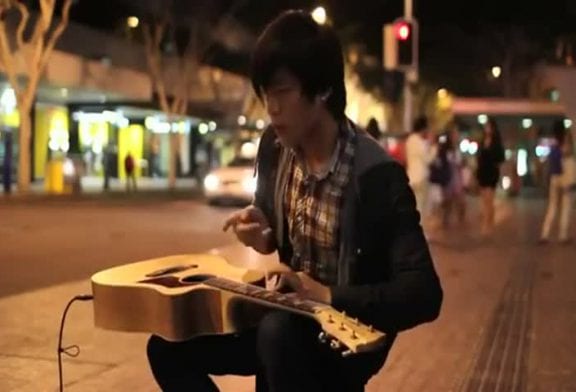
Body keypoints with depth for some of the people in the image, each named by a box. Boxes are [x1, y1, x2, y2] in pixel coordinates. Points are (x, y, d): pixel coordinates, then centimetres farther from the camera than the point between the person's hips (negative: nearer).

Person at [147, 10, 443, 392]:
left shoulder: (376, 176, -25)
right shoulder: (274, 147, -2)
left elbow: (425, 295, -27)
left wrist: (326, 295, -34)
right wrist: (263, 235, -8)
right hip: (288, 318, 7)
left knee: (278, 333, -37)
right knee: (169, 347, 1)